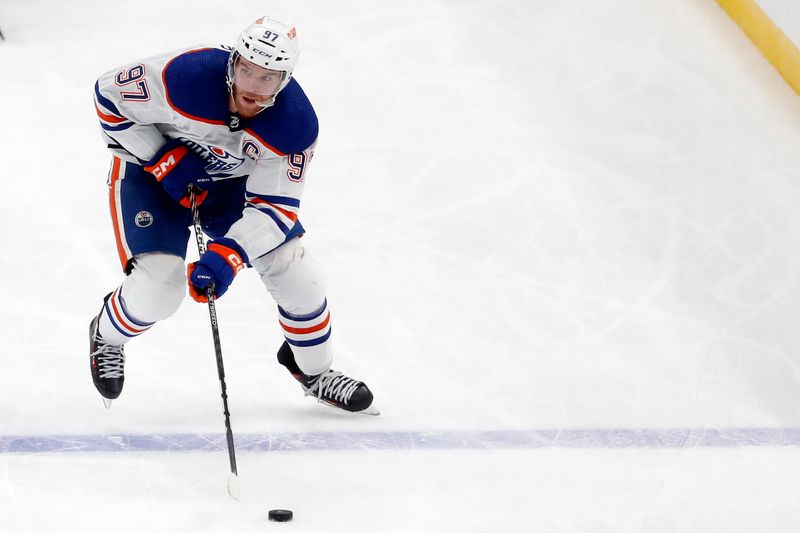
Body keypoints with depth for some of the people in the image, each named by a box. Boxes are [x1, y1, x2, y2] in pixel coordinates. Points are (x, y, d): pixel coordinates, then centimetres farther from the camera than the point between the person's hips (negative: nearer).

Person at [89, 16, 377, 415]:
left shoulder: (296, 124, -27)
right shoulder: (185, 76, -36)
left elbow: (275, 205, -23)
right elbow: (110, 94, -21)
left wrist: (227, 255, -38)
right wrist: (164, 159, -25)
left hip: (232, 181, 3)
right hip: (152, 171, -3)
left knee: (295, 273, -4)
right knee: (158, 287, -17)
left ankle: (313, 370, 24)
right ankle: (106, 336, 19)